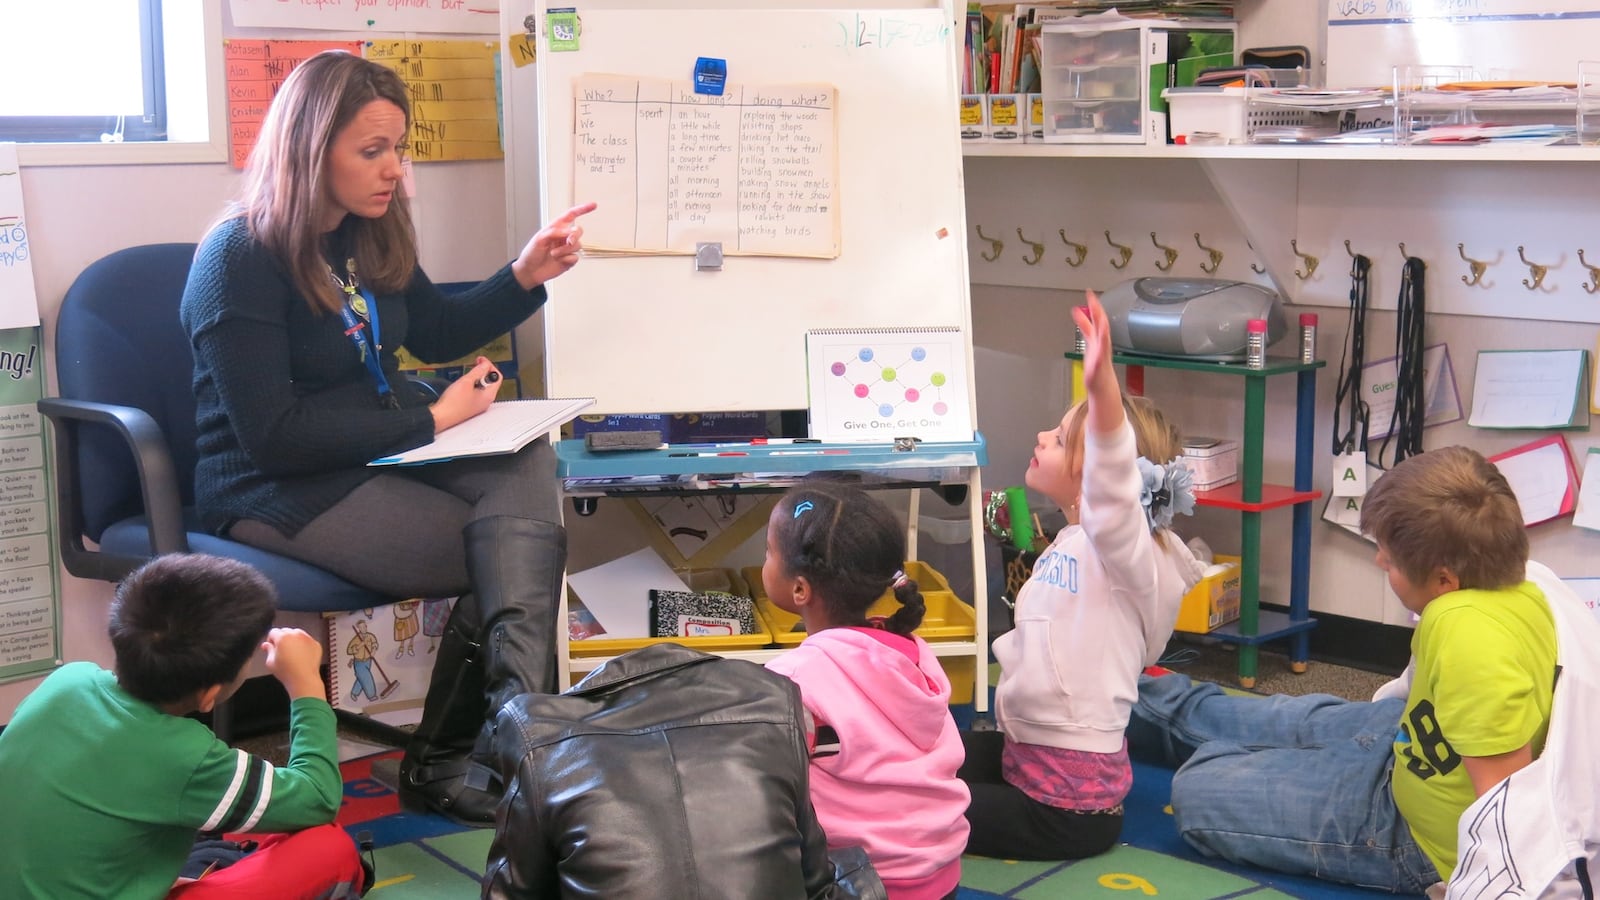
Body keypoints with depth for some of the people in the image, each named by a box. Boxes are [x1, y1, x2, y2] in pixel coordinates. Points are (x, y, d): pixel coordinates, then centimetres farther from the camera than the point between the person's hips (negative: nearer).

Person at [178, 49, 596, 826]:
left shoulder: (369, 235, 7)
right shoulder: (240, 259, -15)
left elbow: (435, 333, 24)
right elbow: (272, 437, -20)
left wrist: (525, 278, 7)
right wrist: (428, 421, -18)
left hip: (381, 452, 7)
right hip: (279, 492, -7)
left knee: (526, 466, -22)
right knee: (501, 555, -22)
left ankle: (517, 728, -26)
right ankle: (445, 760, -12)